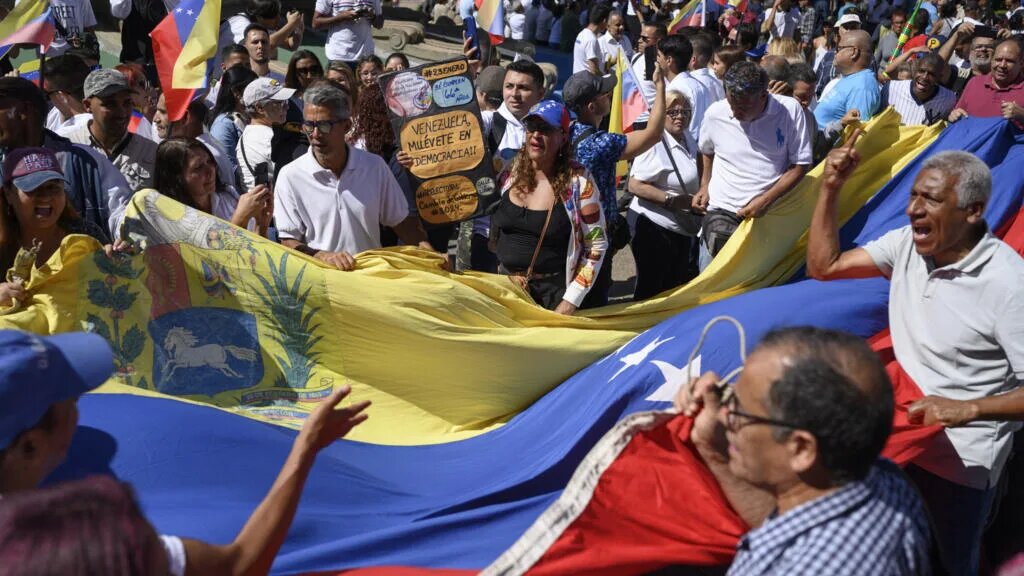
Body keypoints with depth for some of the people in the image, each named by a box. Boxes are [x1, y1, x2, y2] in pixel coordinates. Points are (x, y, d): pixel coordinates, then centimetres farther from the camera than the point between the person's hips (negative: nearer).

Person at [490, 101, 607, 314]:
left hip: (554, 292, -4)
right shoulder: (508, 172, -1)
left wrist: (570, 303, -12)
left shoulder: (578, 182, -11)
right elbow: (488, 231, 11)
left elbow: (596, 245, -9)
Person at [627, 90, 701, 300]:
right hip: (654, 226, -9)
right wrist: (671, 200, -26)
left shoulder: (689, 140, 9)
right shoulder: (655, 143, -18)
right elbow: (635, 185, -25)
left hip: (681, 228, 9)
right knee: (650, 290, 2)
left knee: (676, 287, 18)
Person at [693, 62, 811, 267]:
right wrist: (705, 185, 9)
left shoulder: (790, 110, -8)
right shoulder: (715, 113, -2)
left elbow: (800, 164, -5)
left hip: (770, 212, -1)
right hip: (721, 211, 1)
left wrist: (766, 200, -15)